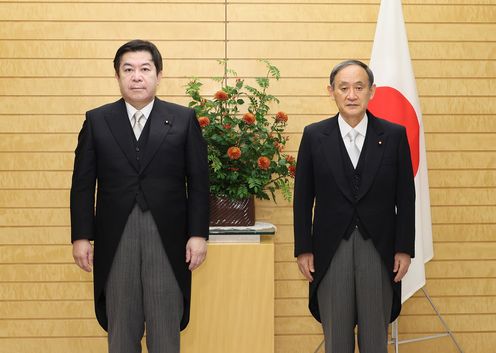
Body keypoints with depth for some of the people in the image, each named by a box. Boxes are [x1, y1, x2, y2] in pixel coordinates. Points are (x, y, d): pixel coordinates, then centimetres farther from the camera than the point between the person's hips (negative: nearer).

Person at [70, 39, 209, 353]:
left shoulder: (184, 120, 4)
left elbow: (199, 182, 2)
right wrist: (81, 236, 0)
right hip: (115, 240, 1)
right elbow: (83, 183, 5)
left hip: (168, 238, -1)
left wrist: (198, 234, -3)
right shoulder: (97, 121, 6)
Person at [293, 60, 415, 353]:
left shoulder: (394, 135, 0)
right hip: (331, 250, 0)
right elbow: (303, 197, 3)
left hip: (379, 249, 0)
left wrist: (404, 249, -2)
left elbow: (405, 197, 2)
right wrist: (303, 249, 0)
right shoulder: (314, 136, 1)